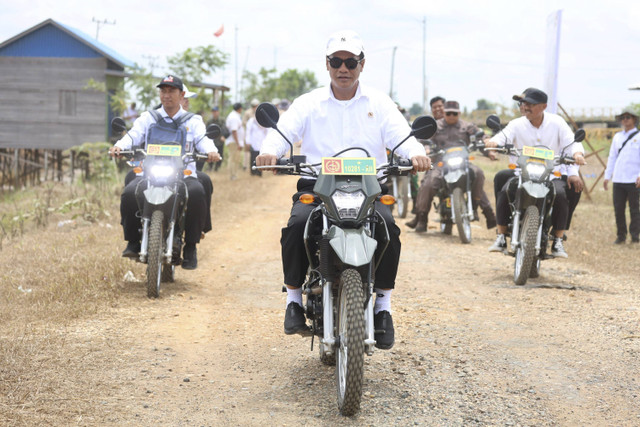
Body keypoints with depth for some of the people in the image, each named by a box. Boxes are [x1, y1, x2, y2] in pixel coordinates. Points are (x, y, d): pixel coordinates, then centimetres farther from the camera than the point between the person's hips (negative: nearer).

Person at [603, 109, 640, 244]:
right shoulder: (617, 137, 17)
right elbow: (612, 157, 21)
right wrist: (607, 176, 14)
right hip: (618, 179, 4)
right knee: (618, 209, 3)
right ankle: (621, 235, 11)